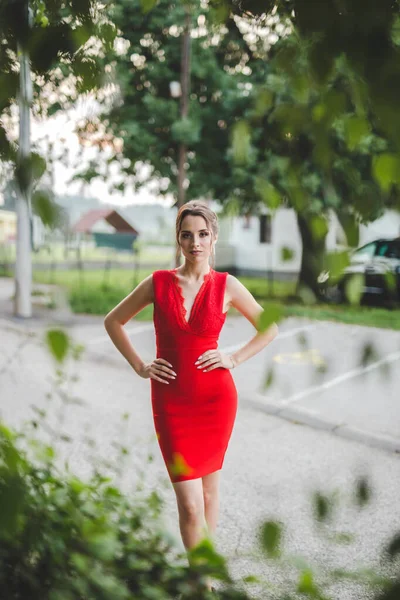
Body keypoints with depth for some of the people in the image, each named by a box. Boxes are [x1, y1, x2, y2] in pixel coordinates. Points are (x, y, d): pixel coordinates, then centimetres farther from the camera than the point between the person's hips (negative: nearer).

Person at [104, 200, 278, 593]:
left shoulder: (226, 286, -1)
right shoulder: (158, 283, -1)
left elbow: (270, 327, 10)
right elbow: (113, 321, 11)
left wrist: (235, 358, 0)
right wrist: (139, 366, 3)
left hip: (216, 398, 1)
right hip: (171, 402, -1)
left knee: (208, 486, 13)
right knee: (189, 502, -5)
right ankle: (204, 583, 10)